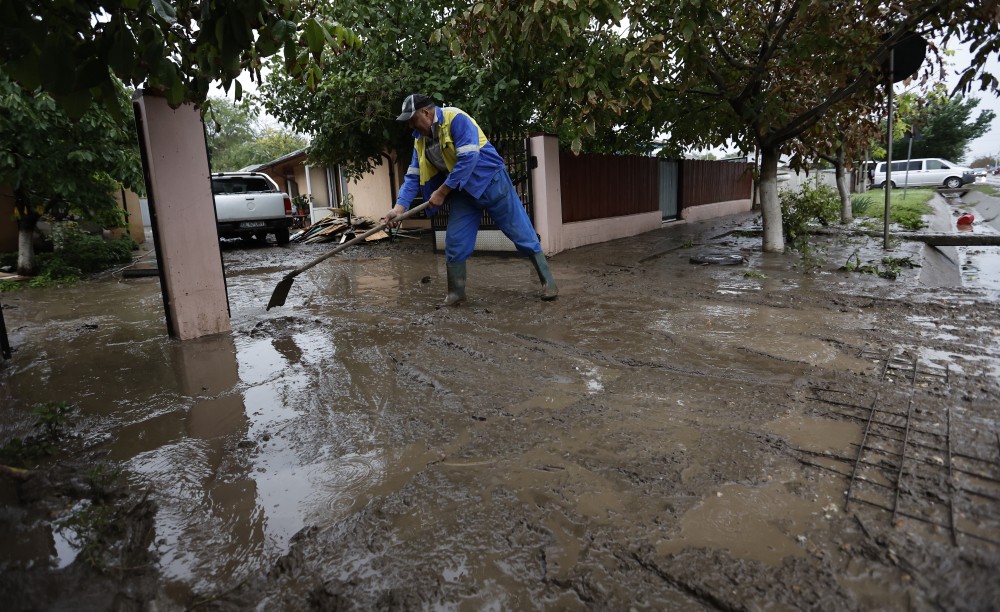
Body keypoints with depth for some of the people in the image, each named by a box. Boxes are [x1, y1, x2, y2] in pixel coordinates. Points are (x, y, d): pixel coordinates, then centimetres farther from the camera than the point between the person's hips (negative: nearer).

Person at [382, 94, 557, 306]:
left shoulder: (456, 119, -21)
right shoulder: (420, 139, 3)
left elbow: (467, 159, -28)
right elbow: (413, 176, 3)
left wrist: (442, 192, -23)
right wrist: (400, 207, -11)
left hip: (491, 182, -7)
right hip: (462, 191, 7)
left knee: (520, 231, 0)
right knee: (455, 241, 2)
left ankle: (547, 281, 11)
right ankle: (456, 293, 15)